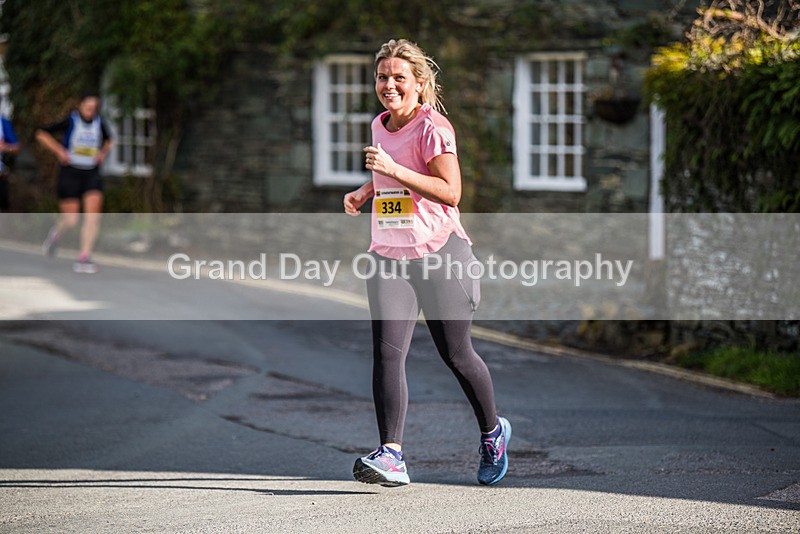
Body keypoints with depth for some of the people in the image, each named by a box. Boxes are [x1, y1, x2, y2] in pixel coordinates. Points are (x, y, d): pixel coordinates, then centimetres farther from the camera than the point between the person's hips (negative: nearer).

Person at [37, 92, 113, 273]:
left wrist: (103, 153, 5)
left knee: (93, 215, -14)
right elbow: (42, 134, -5)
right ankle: (55, 234, 35)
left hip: (92, 175, 3)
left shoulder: (99, 124, 4)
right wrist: (60, 151, -13)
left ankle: (84, 258, -11)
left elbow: (108, 141, 25)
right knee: (70, 220, -1)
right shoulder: (70, 122, -8)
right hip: (70, 174, -3)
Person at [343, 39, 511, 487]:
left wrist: (394, 169, -26)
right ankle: (391, 456, -18)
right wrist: (365, 191, 12)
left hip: (439, 250, -5)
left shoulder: (433, 127, -10)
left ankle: (493, 432, 32)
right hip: (389, 254, 6)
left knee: (456, 354, 7)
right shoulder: (380, 126, 12)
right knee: (387, 351, -12)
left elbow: (451, 191, -20)